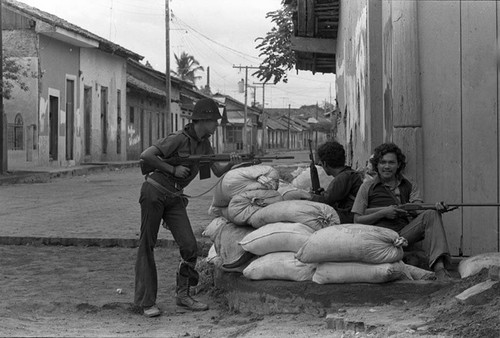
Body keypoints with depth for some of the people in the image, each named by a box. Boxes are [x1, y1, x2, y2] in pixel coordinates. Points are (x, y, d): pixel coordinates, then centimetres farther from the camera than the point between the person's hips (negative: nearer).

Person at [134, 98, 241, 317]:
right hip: (155, 191, -7)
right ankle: (146, 302, 6)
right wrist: (173, 169, -18)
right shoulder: (179, 138, -17)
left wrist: (231, 164, -15)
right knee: (147, 246, 0)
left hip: (175, 198, 7)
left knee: (189, 246, -5)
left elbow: (217, 172, 5)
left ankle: (183, 294, 10)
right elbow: (145, 156, -22)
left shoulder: (204, 145, 7)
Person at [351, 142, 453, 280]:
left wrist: (436, 207, -21)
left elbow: (418, 210, 1)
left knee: (431, 215, -22)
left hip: (405, 234, 3)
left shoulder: (409, 186, 18)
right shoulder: (368, 187, 10)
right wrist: (383, 213, -8)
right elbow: (357, 220, 6)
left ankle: (439, 267, -37)